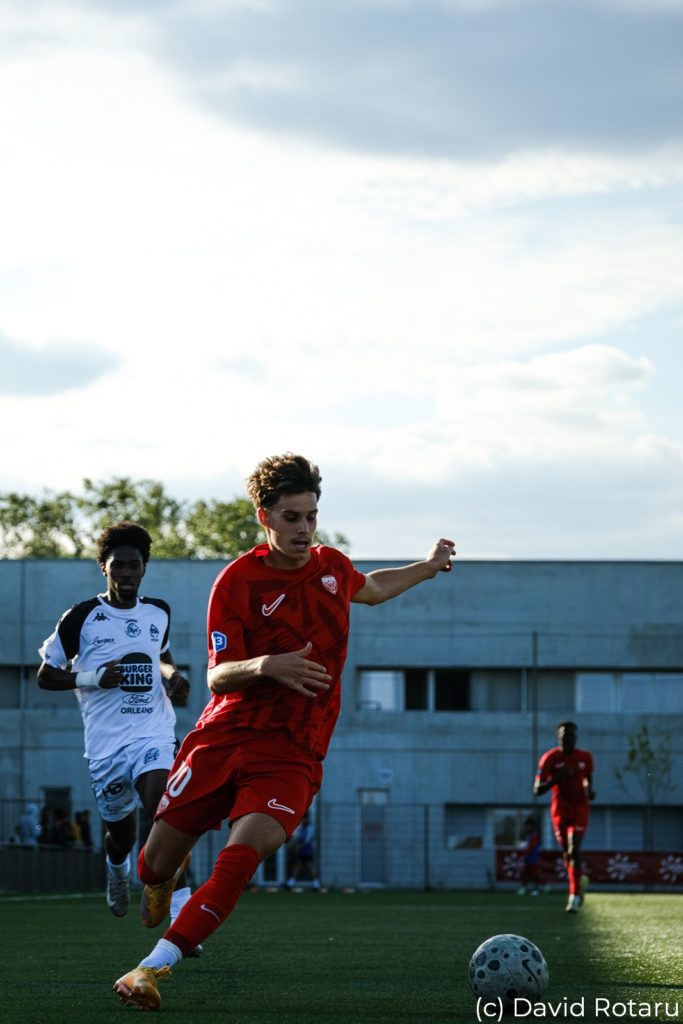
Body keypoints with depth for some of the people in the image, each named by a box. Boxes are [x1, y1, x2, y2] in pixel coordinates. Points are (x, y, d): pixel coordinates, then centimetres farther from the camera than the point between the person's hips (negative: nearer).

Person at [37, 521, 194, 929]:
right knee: (122, 829, 14)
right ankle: (118, 867, 52)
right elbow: (45, 675, 1)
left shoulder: (159, 613, 8)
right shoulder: (82, 617, -4)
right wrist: (93, 677, -14)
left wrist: (173, 675, 6)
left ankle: (182, 910, -28)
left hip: (155, 734, 1)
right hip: (106, 742, 0)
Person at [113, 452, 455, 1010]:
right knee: (157, 862, 2)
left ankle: (155, 966, -27)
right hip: (225, 736, -1)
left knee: (244, 853, -26)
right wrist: (265, 666, -29)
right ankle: (163, 881, 42)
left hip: (293, 754, 1)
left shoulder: (332, 565, 10)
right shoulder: (238, 580, -5)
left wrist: (428, 567, 35)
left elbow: (370, 589, 37)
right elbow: (217, 675, -11)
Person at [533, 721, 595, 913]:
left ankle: (574, 896, -19)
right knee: (567, 852, 9)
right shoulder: (550, 758, -7)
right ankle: (577, 891, 29)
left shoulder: (585, 757, 1)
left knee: (574, 849, -17)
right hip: (560, 810, 1)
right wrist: (556, 779, -24)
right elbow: (537, 789, -8)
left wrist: (589, 790, -2)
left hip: (579, 809, -1)